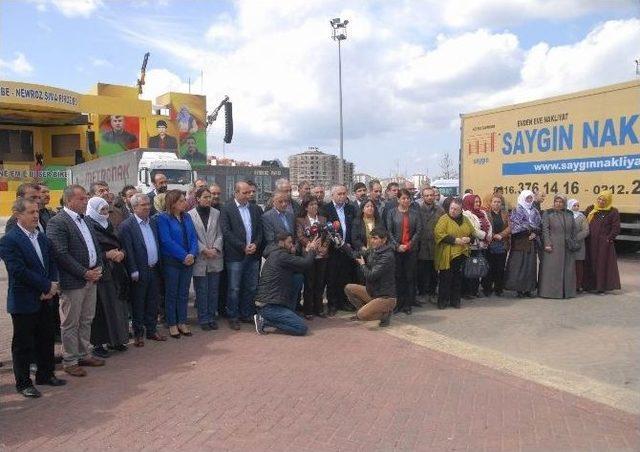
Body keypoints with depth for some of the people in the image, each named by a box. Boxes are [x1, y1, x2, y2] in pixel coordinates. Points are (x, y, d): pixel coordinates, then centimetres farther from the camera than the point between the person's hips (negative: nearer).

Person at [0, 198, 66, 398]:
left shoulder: (43, 238, 7)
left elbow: (52, 263, 11)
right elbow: (19, 271, -21)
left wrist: (53, 284, -7)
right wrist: (47, 286, -17)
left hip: (44, 299, 7)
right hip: (23, 301, -6)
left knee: (46, 339, 16)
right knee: (23, 344, 6)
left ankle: (46, 374, 31)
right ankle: (23, 383, 19)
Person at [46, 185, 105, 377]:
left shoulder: (84, 220, 13)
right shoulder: (57, 222, -13)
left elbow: (95, 245, 18)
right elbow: (61, 255, -19)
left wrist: (98, 267, 3)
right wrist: (85, 273, -17)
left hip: (91, 278, 8)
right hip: (72, 281, -8)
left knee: (86, 320, 16)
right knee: (70, 323, 4)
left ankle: (83, 355, 29)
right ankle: (70, 361, 15)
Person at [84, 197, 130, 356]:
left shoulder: (108, 224, 15)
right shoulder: (87, 226, -8)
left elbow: (119, 244, 18)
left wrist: (121, 253, -3)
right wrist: (106, 255, -19)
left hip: (115, 272, 7)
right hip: (99, 272, -7)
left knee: (116, 305, 9)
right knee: (100, 308, -4)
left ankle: (114, 339, 20)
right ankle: (98, 343, 6)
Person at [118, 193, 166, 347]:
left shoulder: (153, 223, 10)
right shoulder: (126, 226, -10)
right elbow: (128, 251, -14)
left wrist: (159, 266, 10)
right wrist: (134, 272, -16)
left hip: (154, 270, 6)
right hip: (140, 272, -6)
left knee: (153, 303, 14)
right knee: (138, 304, 6)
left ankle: (152, 330, 27)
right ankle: (138, 334, 18)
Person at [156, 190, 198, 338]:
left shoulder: (186, 217, 9)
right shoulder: (163, 218, -9)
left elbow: (193, 237, 5)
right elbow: (167, 241, -16)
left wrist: (192, 254, -11)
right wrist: (183, 256, -18)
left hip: (188, 261, 5)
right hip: (171, 262, -5)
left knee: (184, 293, 12)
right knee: (171, 294, 6)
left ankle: (182, 322, 23)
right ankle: (172, 324, 18)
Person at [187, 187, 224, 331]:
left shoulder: (216, 213, 6)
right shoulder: (190, 215, -4)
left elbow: (219, 234, 5)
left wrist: (215, 248, -9)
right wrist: (204, 250, -12)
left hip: (215, 259, 3)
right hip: (200, 260, -3)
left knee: (213, 290, 9)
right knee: (202, 292, 4)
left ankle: (211, 317, 20)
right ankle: (203, 319, 15)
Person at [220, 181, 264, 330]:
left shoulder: (255, 209, 12)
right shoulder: (227, 209, -4)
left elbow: (260, 229, 11)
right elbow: (226, 232, -11)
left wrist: (255, 244, -7)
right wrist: (243, 247, -14)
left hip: (253, 254, 5)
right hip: (235, 256, -5)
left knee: (251, 288, 11)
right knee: (234, 289, 2)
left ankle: (246, 314, 24)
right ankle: (233, 317, 13)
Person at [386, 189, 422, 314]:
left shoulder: (415, 213, 6)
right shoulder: (392, 213, 3)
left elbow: (419, 230, 1)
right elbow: (389, 231, -1)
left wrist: (409, 244, -8)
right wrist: (397, 245, -9)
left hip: (411, 249, 1)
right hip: (396, 249, -1)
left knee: (410, 276, 2)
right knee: (398, 276, 2)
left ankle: (408, 303, 8)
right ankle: (398, 302, 10)